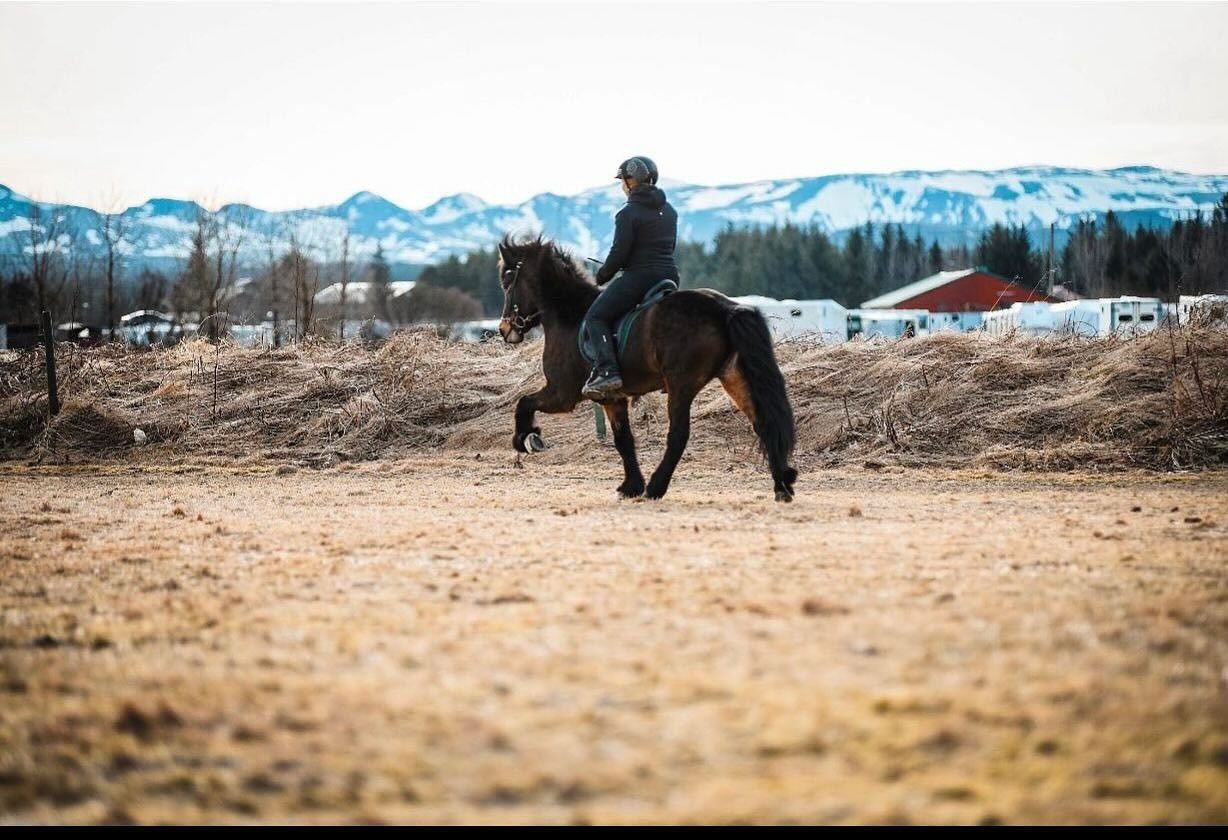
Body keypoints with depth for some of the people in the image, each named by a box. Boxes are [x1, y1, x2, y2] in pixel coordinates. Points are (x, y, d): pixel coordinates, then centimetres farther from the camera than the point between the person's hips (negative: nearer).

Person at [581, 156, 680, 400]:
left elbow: (619, 253, -13)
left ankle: (607, 371, -21)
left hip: (638, 276, -8)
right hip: (670, 275, 8)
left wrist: (602, 276, 2)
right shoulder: (669, 211, 13)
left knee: (596, 316, -3)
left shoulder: (629, 214, -11)